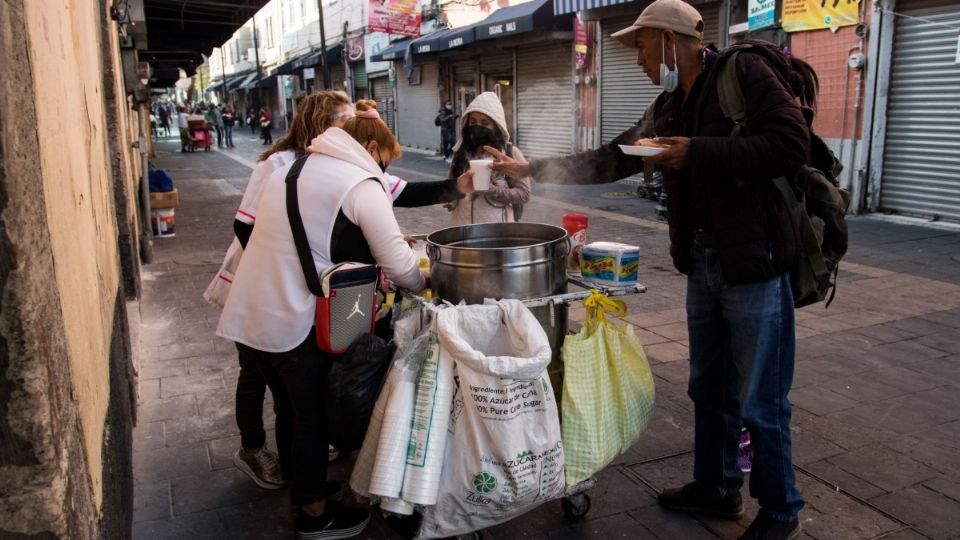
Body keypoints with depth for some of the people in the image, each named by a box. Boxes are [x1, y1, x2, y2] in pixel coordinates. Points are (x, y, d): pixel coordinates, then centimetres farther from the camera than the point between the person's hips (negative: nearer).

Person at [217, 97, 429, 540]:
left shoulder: (289, 170, 15)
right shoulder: (361, 184, -11)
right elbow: (399, 266, -12)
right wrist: (425, 283, 9)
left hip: (246, 315, 8)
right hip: (295, 323, -8)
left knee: (291, 406, 24)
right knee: (314, 415, 11)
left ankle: (300, 485, 43)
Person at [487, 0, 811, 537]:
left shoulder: (745, 72, -10)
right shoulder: (670, 106, 13)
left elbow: (793, 145, -21)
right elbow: (611, 160, 17)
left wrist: (698, 152, -20)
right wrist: (533, 168, 14)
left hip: (755, 266, -8)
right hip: (703, 267, 8)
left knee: (761, 402, 3)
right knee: (709, 388, 18)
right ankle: (717, 488, 36)